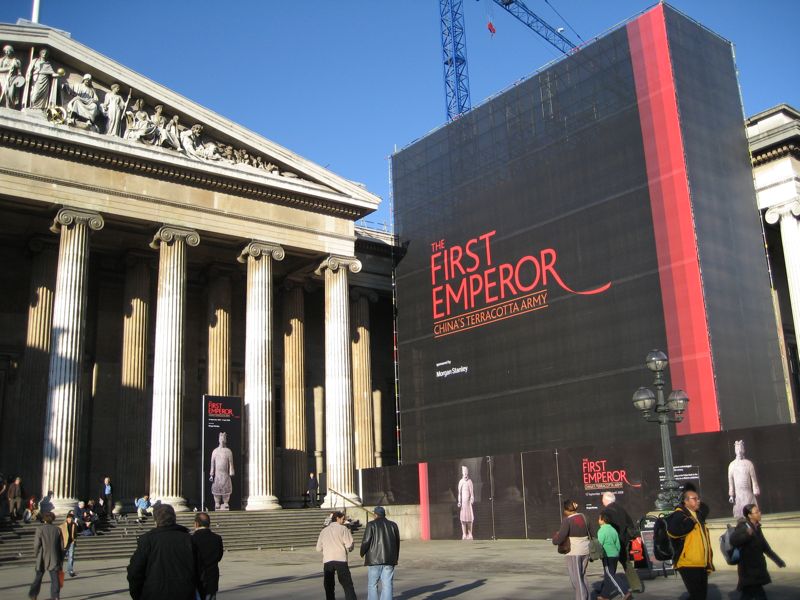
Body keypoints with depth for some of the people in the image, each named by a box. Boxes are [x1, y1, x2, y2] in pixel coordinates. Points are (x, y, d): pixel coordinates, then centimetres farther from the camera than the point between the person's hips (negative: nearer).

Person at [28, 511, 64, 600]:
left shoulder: (40, 529, -6)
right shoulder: (57, 530, 2)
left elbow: (36, 545, -9)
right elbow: (61, 546, 4)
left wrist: (36, 555, 9)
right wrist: (61, 560, 12)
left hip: (42, 558, -1)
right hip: (54, 558, 1)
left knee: (38, 577, 17)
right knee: (55, 578, 1)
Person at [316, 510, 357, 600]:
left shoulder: (324, 531, 14)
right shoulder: (343, 529, 0)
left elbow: (318, 548, 13)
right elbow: (349, 545, -8)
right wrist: (347, 549, 14)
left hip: (327, 561, 4)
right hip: (341, 560, -4)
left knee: (329, 586, 12)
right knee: (347, 585, 0)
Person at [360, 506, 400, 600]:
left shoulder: (371, 525, -4)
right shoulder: (393, 525, 9)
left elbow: (366, 541, -9)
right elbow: (397, 542, 12)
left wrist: (362, 553, 9)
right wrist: (395, 558, 20)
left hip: (375, 559, -3)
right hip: (389, 560, 3)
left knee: (372, 585, 6)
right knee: (387, 585, 3)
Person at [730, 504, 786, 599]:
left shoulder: (757, 527, 10)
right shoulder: (743, 527, -16)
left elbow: (765, 546, 21)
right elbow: (733, 540, -33)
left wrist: (778, 560, 24)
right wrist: (747, 534, -47)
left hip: (756, 569, 8)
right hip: (749, 570, -8)